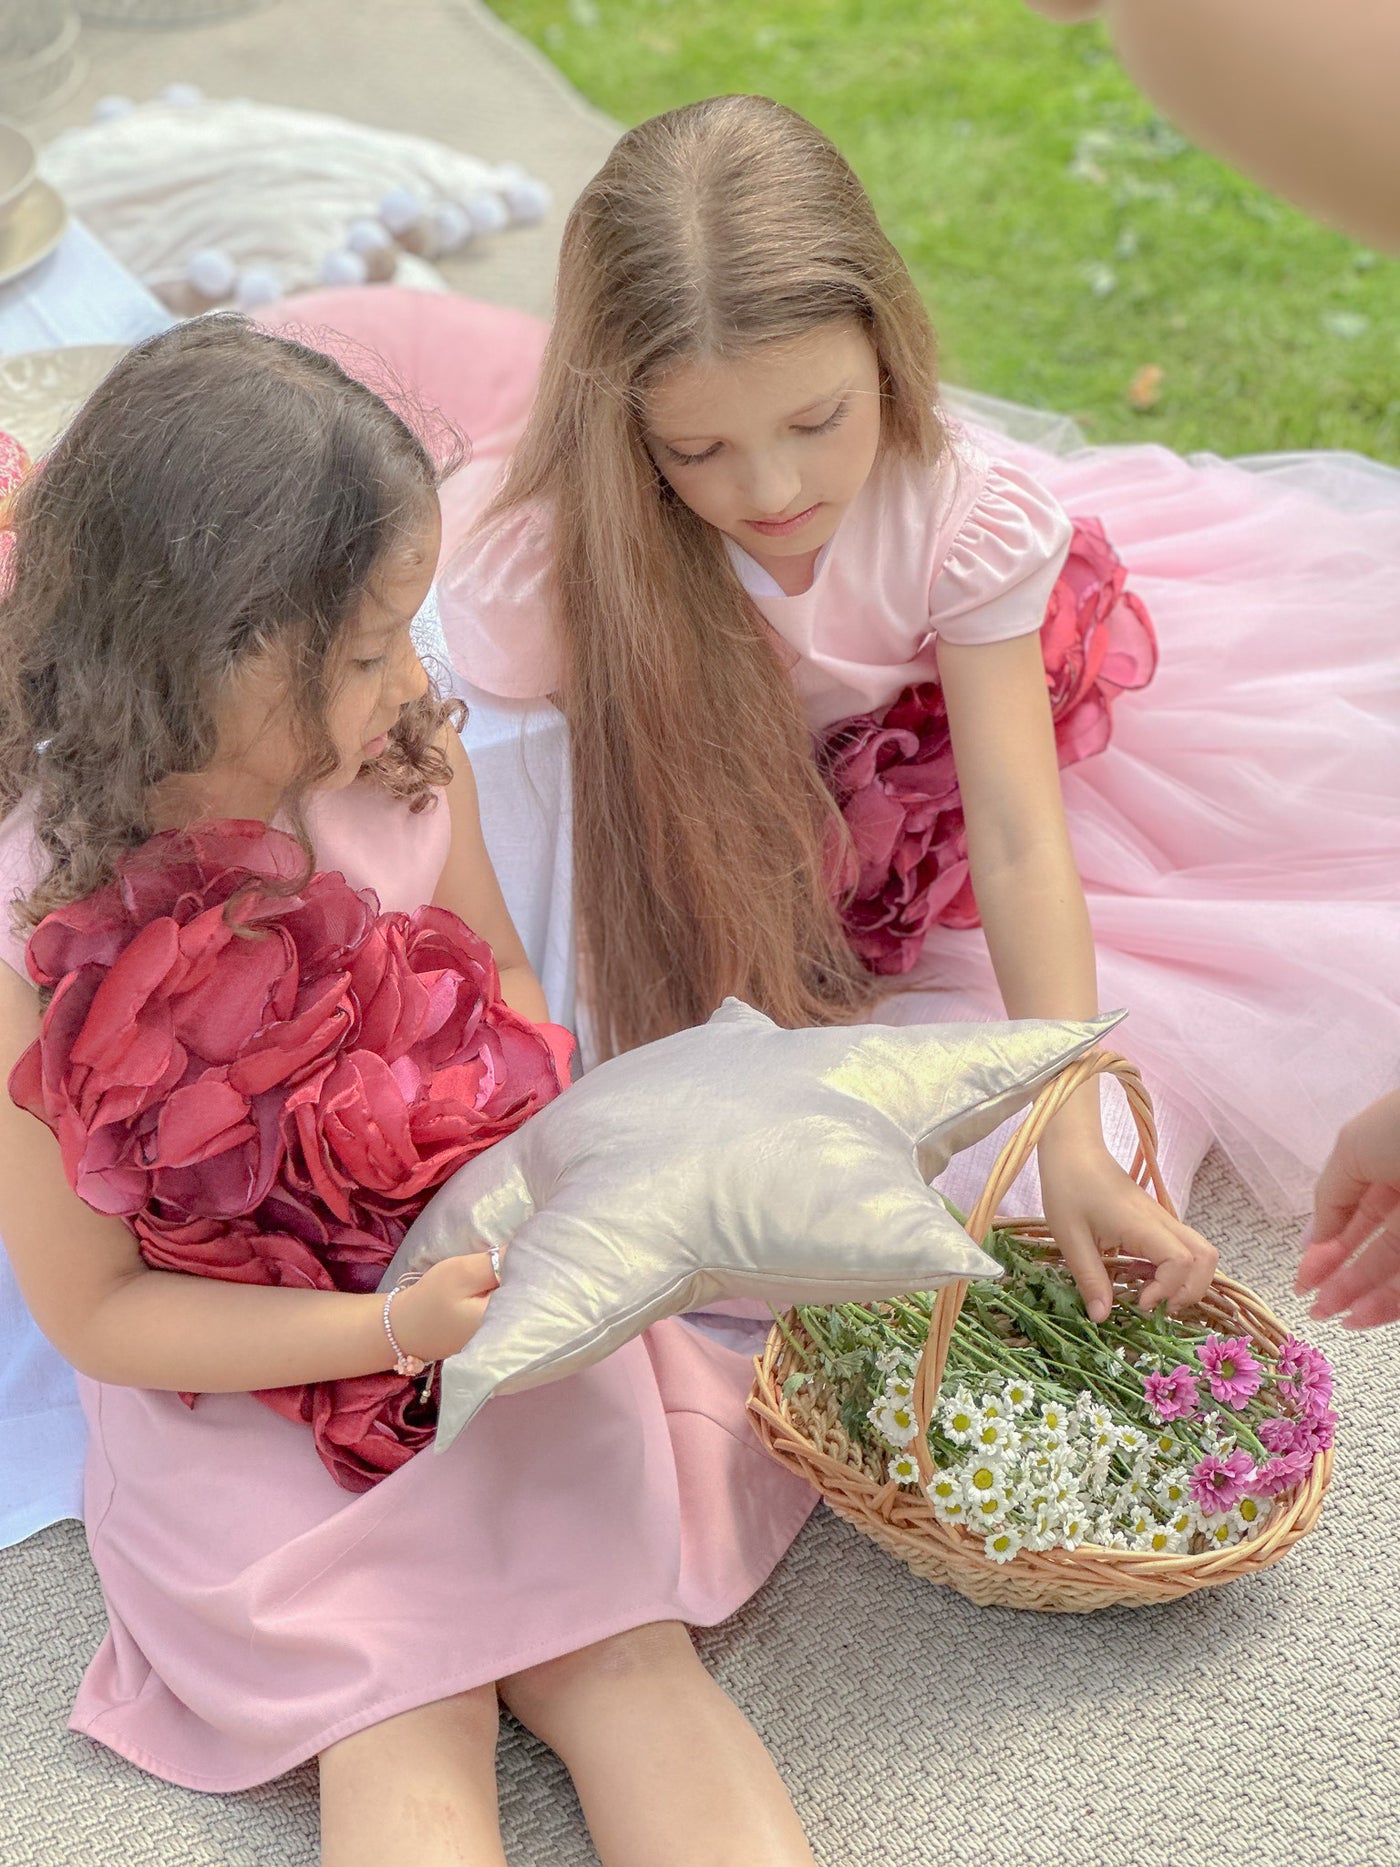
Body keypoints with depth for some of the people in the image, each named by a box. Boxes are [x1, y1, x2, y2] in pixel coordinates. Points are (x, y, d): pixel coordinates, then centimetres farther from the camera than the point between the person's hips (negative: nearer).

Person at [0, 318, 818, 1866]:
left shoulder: (406, 765, -9)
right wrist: (395, 1329, -25)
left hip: (486, 1303, 3)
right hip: (241, 1391, -3)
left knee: (626, 1654, -12)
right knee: (400, 1733, -18)